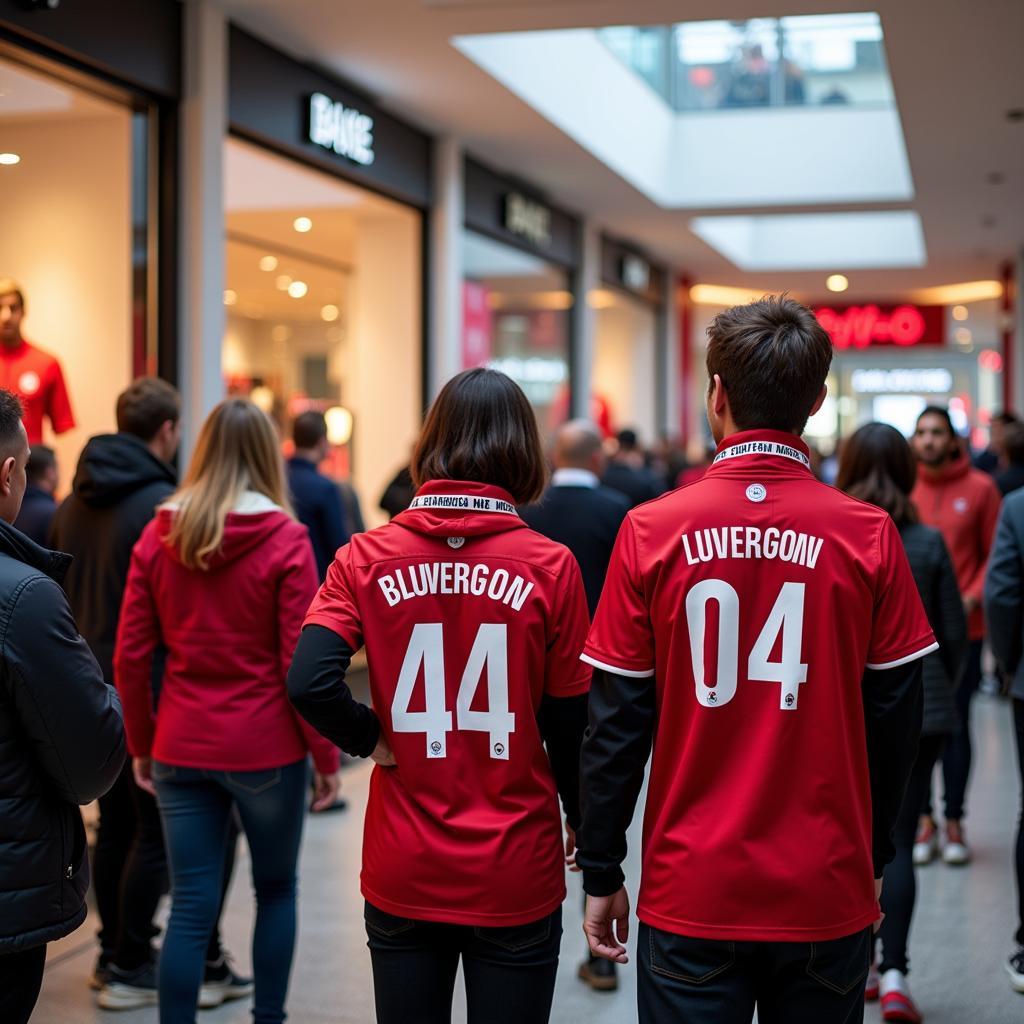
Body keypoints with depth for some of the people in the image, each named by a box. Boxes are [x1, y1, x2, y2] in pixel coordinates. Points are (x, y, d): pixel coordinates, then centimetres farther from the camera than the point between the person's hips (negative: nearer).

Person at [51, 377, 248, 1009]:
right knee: (155, 833, 1)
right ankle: (131, 969, 7)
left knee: (116, 826, 16)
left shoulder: (74, 503, 10)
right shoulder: (164, 503, -17)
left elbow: (62, 596, 16)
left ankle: (114, 955, 23)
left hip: (93, 690, 8)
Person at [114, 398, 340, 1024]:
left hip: (181, 748, 3)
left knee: (191, 908, 8)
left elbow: (131, 656, 2)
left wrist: (141, 744, 13)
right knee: (276, 890, 17)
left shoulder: (159, 536, 1)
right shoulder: (284, 539, -10)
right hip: (265, 748, -2)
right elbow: (301, 663, -11)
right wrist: (326, 755, -2)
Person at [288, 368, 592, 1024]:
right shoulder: (549, 566, -9)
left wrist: (370, 738, 1)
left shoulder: (368, 558, -5)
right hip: (516, 878, -1)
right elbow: (568, 724, -2)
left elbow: (310, 682, -17)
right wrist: (581, 820, 14)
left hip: (402, 877, 2)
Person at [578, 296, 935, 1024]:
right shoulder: (869, 535, -7)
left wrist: (602, 875, 6)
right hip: (828, 895, 1)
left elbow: (617, 722, -5)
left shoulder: (651, 532, -8)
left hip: (691, 895, 0)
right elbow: (896, 718, 0)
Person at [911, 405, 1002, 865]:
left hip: (963, 628, -1)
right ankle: (924, 821, 17)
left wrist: (972, 598, -12)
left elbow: (994, 555, 1)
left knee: (956, 727, 5)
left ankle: (954, 821, 16)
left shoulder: (980, 488, -1)